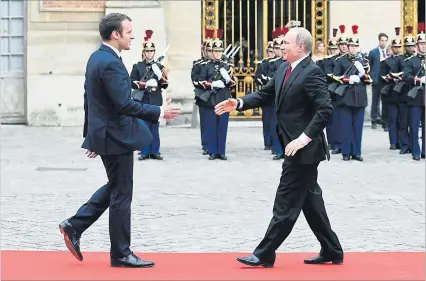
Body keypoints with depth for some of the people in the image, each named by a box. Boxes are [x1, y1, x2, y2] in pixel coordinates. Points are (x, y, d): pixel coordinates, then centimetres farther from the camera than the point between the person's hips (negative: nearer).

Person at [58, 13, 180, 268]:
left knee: (114, 188, 21)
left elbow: (90, 99, 16)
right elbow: (124, 104, -27)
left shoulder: (96, 58, 10)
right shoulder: (111, 63, -21)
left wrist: (91, 135, 22)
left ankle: (75, 226, 20)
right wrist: (158, 113, -22)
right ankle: (121, 254, 8)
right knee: (121, 195, 0)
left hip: (103, 133, 10)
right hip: (116, 137, -10)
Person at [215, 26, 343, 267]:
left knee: (286, 203, -2)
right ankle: (332, 252, 22)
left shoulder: (312, 72, -17)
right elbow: (266, 95, 17)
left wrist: (305, 137, -26)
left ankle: (265, 254, 3)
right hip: (294, 146, 10)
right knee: (310, 200, 14)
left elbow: (326, 109, -23)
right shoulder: (284, 69, 11)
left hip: (304, 148, -9)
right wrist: (239, 103, 2)